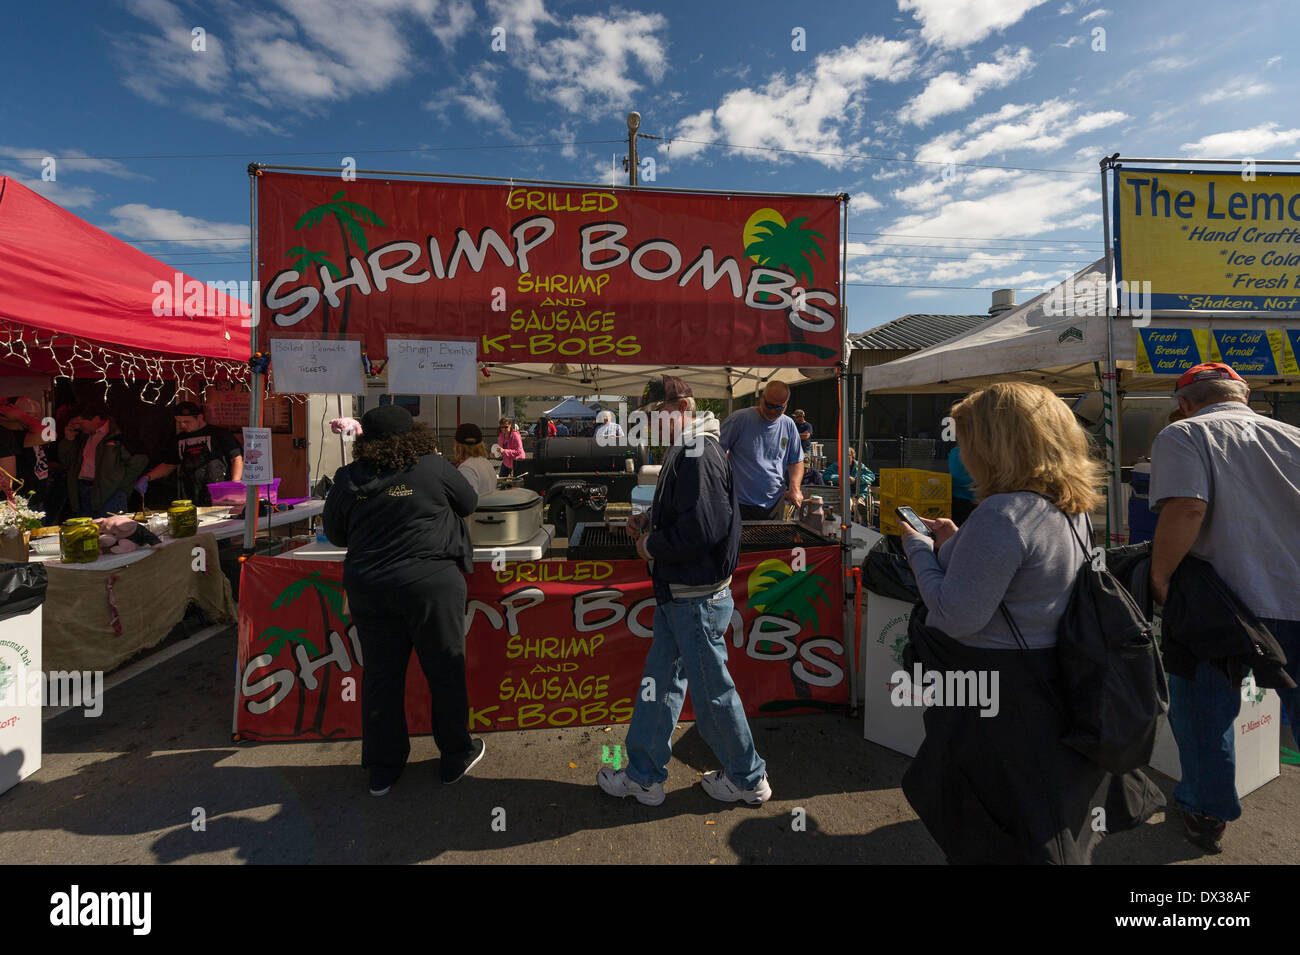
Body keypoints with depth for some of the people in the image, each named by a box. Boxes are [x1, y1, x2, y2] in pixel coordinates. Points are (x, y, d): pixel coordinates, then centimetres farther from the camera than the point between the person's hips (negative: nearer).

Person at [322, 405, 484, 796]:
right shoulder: (434, 467, -10)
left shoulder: (348, 479, -1)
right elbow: (469, 503, 6)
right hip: (430, 584, -3)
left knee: (381, 675, 16)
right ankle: (456, 756, 28)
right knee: (445, 671, 12)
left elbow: (335, 534, 10)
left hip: (368, 588, 4)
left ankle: (382, 769, 32)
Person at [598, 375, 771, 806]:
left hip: (698, 597, -10)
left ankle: (748, 779, 32)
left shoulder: (698, 454, -21)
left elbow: (702, 528, -29)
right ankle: (643, 775, 35)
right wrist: (649, 522, 6)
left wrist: (651, 546, -15)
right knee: (659, 680, 18)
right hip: (678, 593, 10)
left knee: (711, 691, 7)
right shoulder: (685, 451, 12)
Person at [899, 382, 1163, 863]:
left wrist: (919, 549, -15)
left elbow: (956, 617, -26)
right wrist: (956, 543, 7)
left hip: (994, 694, -9)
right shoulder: (1072, 509, 3)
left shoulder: (1002, 514, -29)